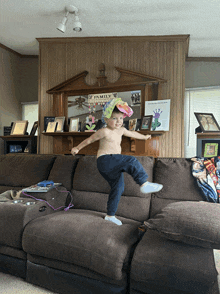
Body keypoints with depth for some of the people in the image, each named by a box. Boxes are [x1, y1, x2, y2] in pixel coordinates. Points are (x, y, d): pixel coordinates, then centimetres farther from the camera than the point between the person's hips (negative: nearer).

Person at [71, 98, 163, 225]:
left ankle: (110, 215, 20)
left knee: (118, 188, 8)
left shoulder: (121, 130, 16)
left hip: (114, 165, 8)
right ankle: (144, 184, -23)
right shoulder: (105, 131, -7)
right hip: (105, 160, -8)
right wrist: (77, 148, 15)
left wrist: (144, 137, 50)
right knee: (131, 161, -24)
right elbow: (90, 139, 4)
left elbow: (132, 133, 35)